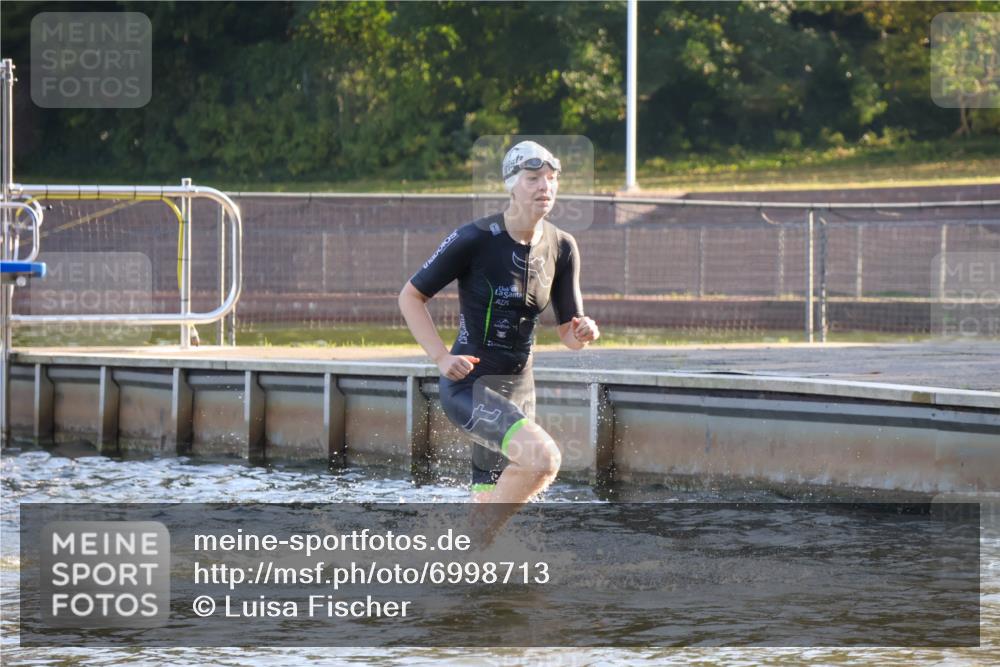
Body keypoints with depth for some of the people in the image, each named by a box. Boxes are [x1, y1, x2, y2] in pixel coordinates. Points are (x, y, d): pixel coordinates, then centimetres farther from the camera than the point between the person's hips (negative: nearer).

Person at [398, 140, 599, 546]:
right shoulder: (475, 239, -13)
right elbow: (410, 297, -4)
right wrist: (442, 359, -14)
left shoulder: (562, 249, 3)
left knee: (490, 506, 11)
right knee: (543, 457, -28)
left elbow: (569, 335, 8)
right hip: (468, 386, -7)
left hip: (518, 389, 7)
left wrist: (583, 333, -16)